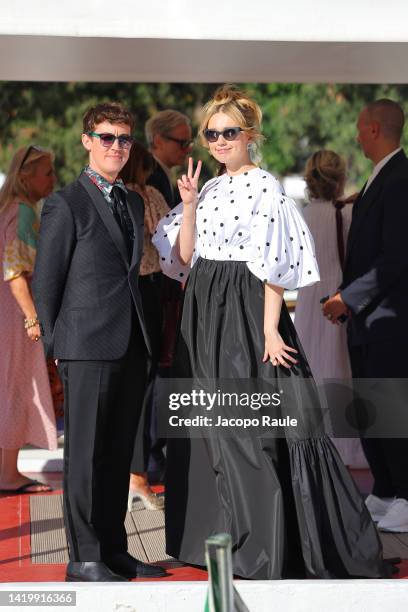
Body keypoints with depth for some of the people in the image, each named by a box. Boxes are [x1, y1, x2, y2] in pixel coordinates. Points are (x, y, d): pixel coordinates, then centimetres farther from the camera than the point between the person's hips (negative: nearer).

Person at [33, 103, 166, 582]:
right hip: (88, 349, -6)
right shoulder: (65, 205, -5)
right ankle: (83, 559, 5)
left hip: (131, 348, 7)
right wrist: (56, 345, -3)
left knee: (119, 453, 11)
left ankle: (114, 550, 19)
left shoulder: (133, 203, 15)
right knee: (85, 454, -1)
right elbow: (45, 281, -4)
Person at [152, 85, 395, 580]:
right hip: (204, 314, 7)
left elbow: (274, 265, -13)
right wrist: (189, 205, -2)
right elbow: (185, 257, 10)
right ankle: (230, 537, 21)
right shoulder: (209, 189, 14)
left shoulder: (264, 187, -8)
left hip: (246, 311, -7)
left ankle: (264, 550, 2)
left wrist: (270, 328, -19)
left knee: (253, 422, -6)